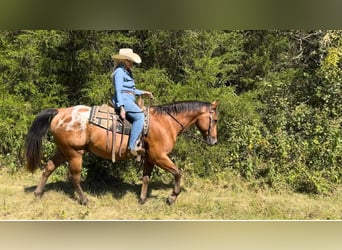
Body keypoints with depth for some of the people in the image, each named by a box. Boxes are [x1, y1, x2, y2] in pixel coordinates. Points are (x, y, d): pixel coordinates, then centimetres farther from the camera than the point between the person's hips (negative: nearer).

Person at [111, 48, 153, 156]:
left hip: (129, 101, 11)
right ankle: (132, 146, -33)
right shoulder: (119, 71, -6)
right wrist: (121, 107, -22)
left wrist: (143, 92, 24)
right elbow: (118, 90, -15)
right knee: (140, 117, -28)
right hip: (124, 100, -11)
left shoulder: (127, 72, 24)